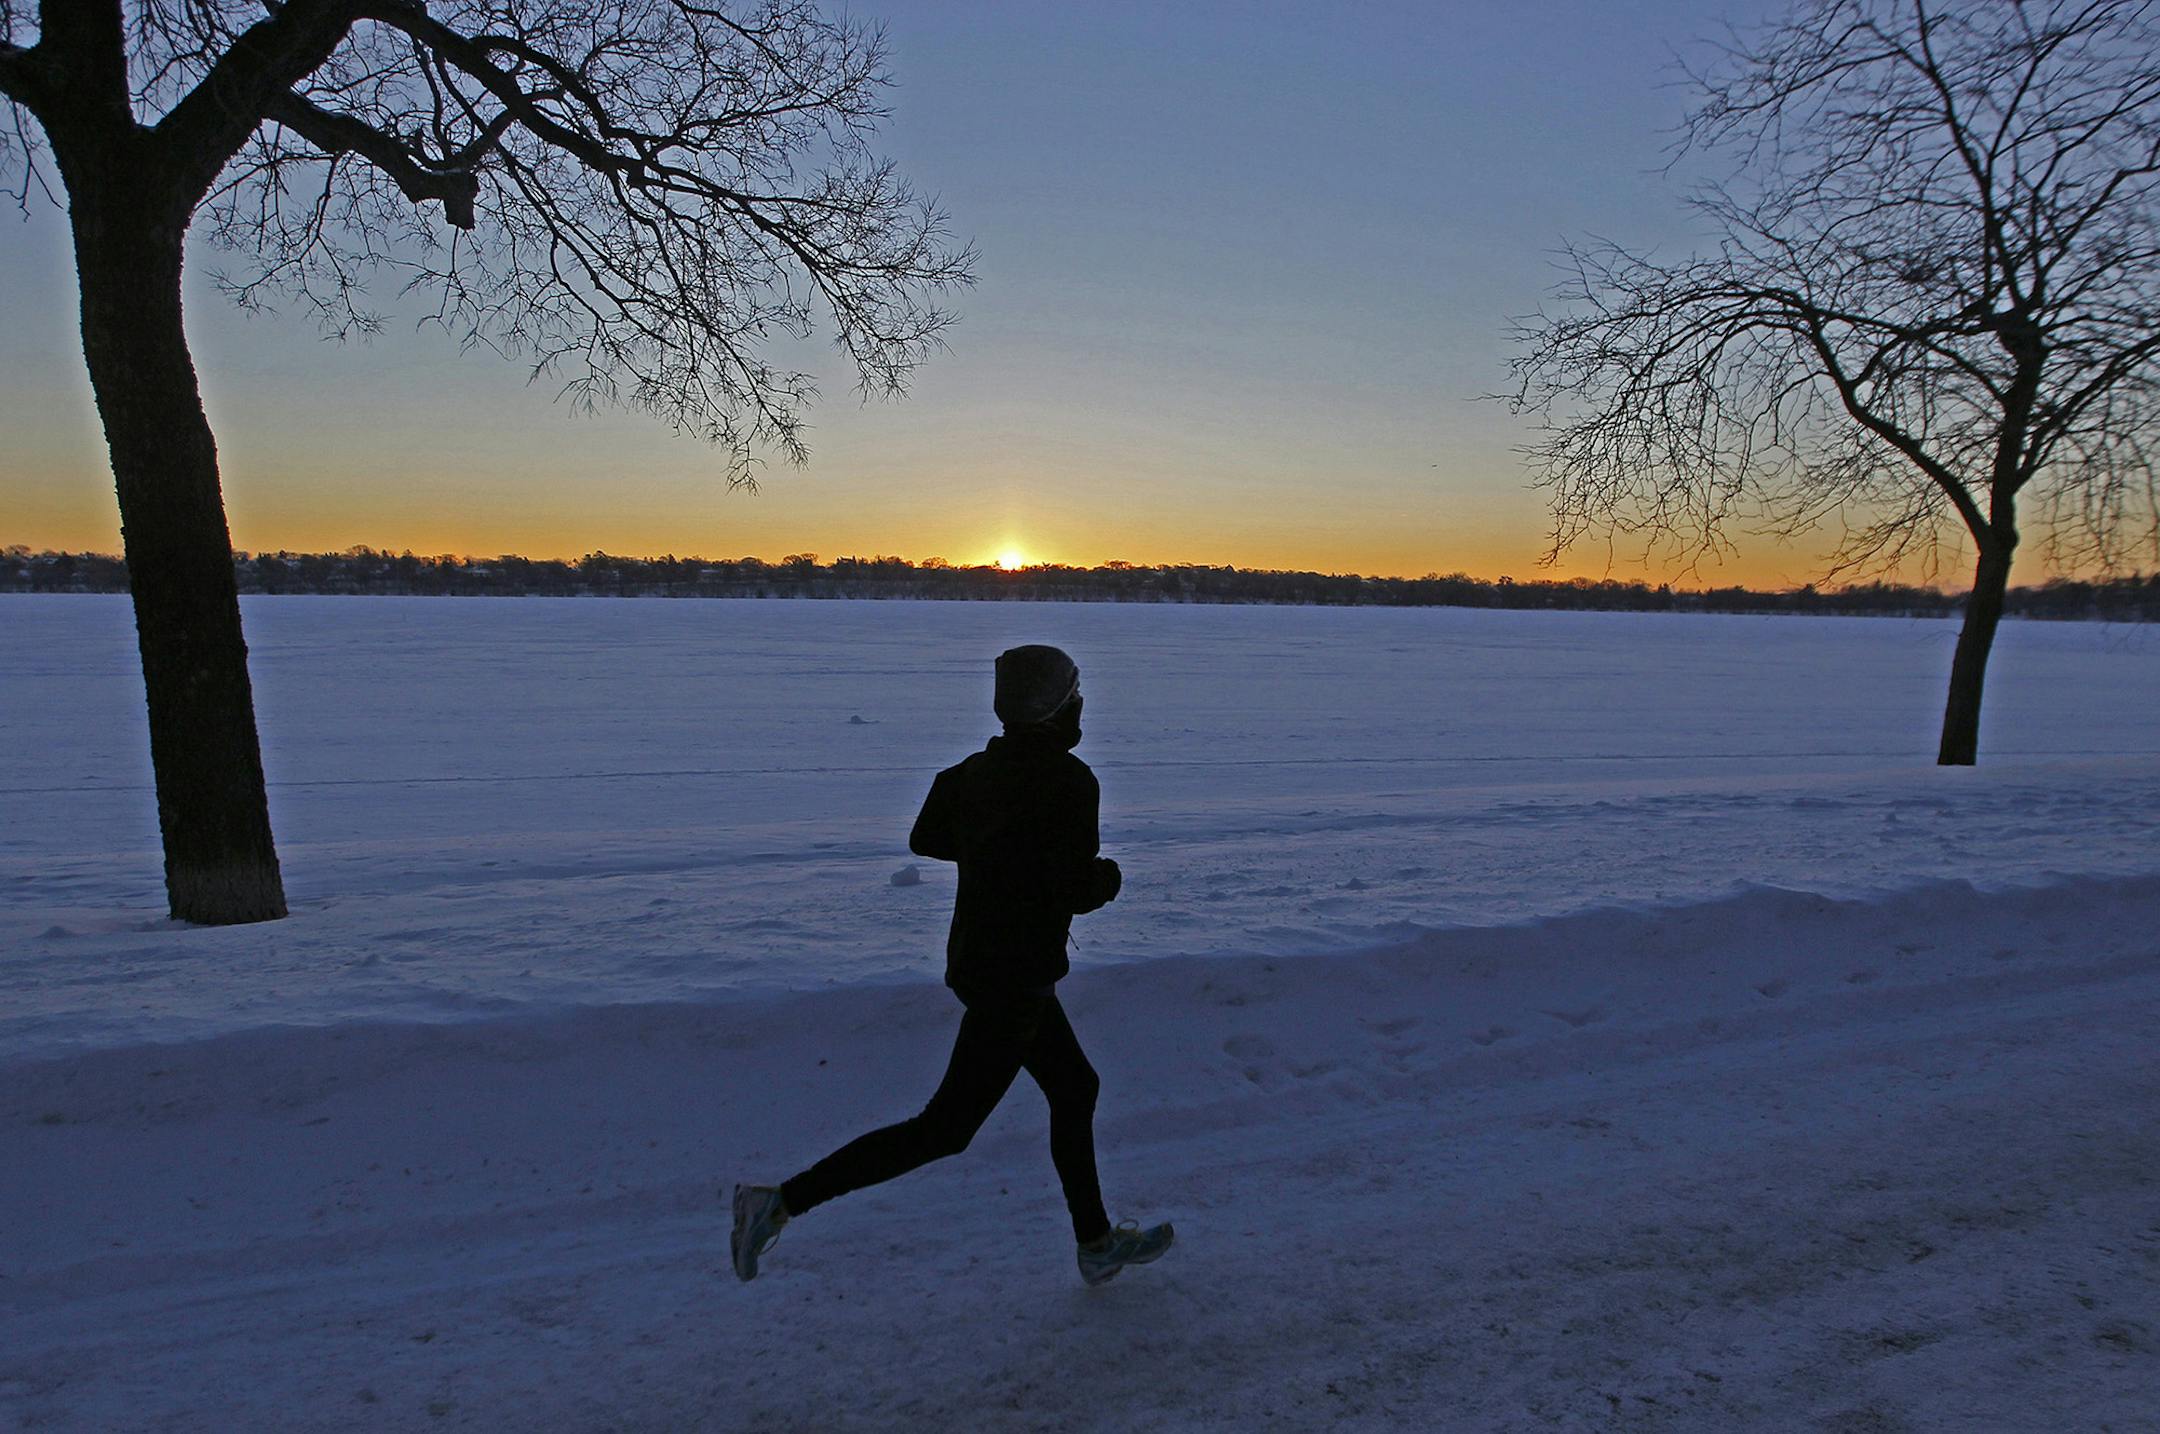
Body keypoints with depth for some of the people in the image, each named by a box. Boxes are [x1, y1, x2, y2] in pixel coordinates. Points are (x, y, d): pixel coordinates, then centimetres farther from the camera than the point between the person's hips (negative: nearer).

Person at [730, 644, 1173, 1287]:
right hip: (1014, 975, -9)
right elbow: (1078, 891, -21)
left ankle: (1098, 1244, 35)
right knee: (944, 1129, 0)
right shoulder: (1070, 782, -20)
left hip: (975, 958, 9)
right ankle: (780, 1200, 0)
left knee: (1075, 1088, 21)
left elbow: (925, 839, 15)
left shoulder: (978, 769, 3)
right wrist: (1107, 874, 1)